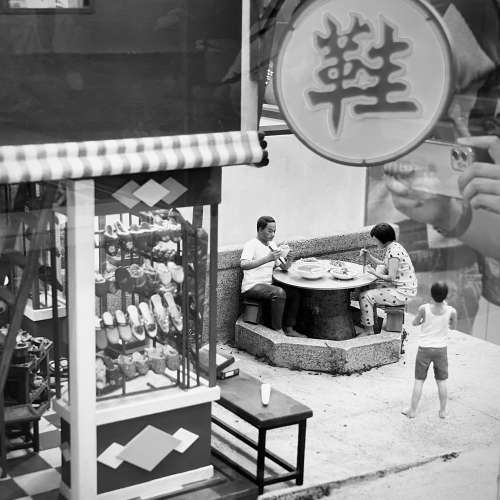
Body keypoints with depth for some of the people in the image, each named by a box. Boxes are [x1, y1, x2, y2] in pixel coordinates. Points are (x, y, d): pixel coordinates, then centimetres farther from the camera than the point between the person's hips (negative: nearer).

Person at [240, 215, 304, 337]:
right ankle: (277, 330, -20)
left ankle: (289, 329, 3)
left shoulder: (272, 245, 15)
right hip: (252, 287, -8)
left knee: (295, 293, -3)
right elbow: (243, 264, -30)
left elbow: (284, 267, 16)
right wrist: (267, 258, -37)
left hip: (267, 285, 8)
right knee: (279, 292, -30)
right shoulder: (251, 245, -11)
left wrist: (289, 260, -9)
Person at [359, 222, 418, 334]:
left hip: (402, 292, -10)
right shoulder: (393, 247, 8)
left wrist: (374, 273, -10)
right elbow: (383, 264, 21)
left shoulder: (394, 252, -22)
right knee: (367, 290, 20)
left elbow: (391, 277, -23)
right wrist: (368, 256, 9)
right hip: (398, 287, 10)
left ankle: (369, 330, -1)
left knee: (365, 296, -11)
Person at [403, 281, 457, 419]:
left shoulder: (424, 308, -20)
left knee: (419, 380, 10)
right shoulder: (451, 311, -17)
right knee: (441, 381, 14)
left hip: (425, 348, -1)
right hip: (441, 349, 1)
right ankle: (443, 411, 22)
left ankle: (412, 410, 16)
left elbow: (414, 323, -3)